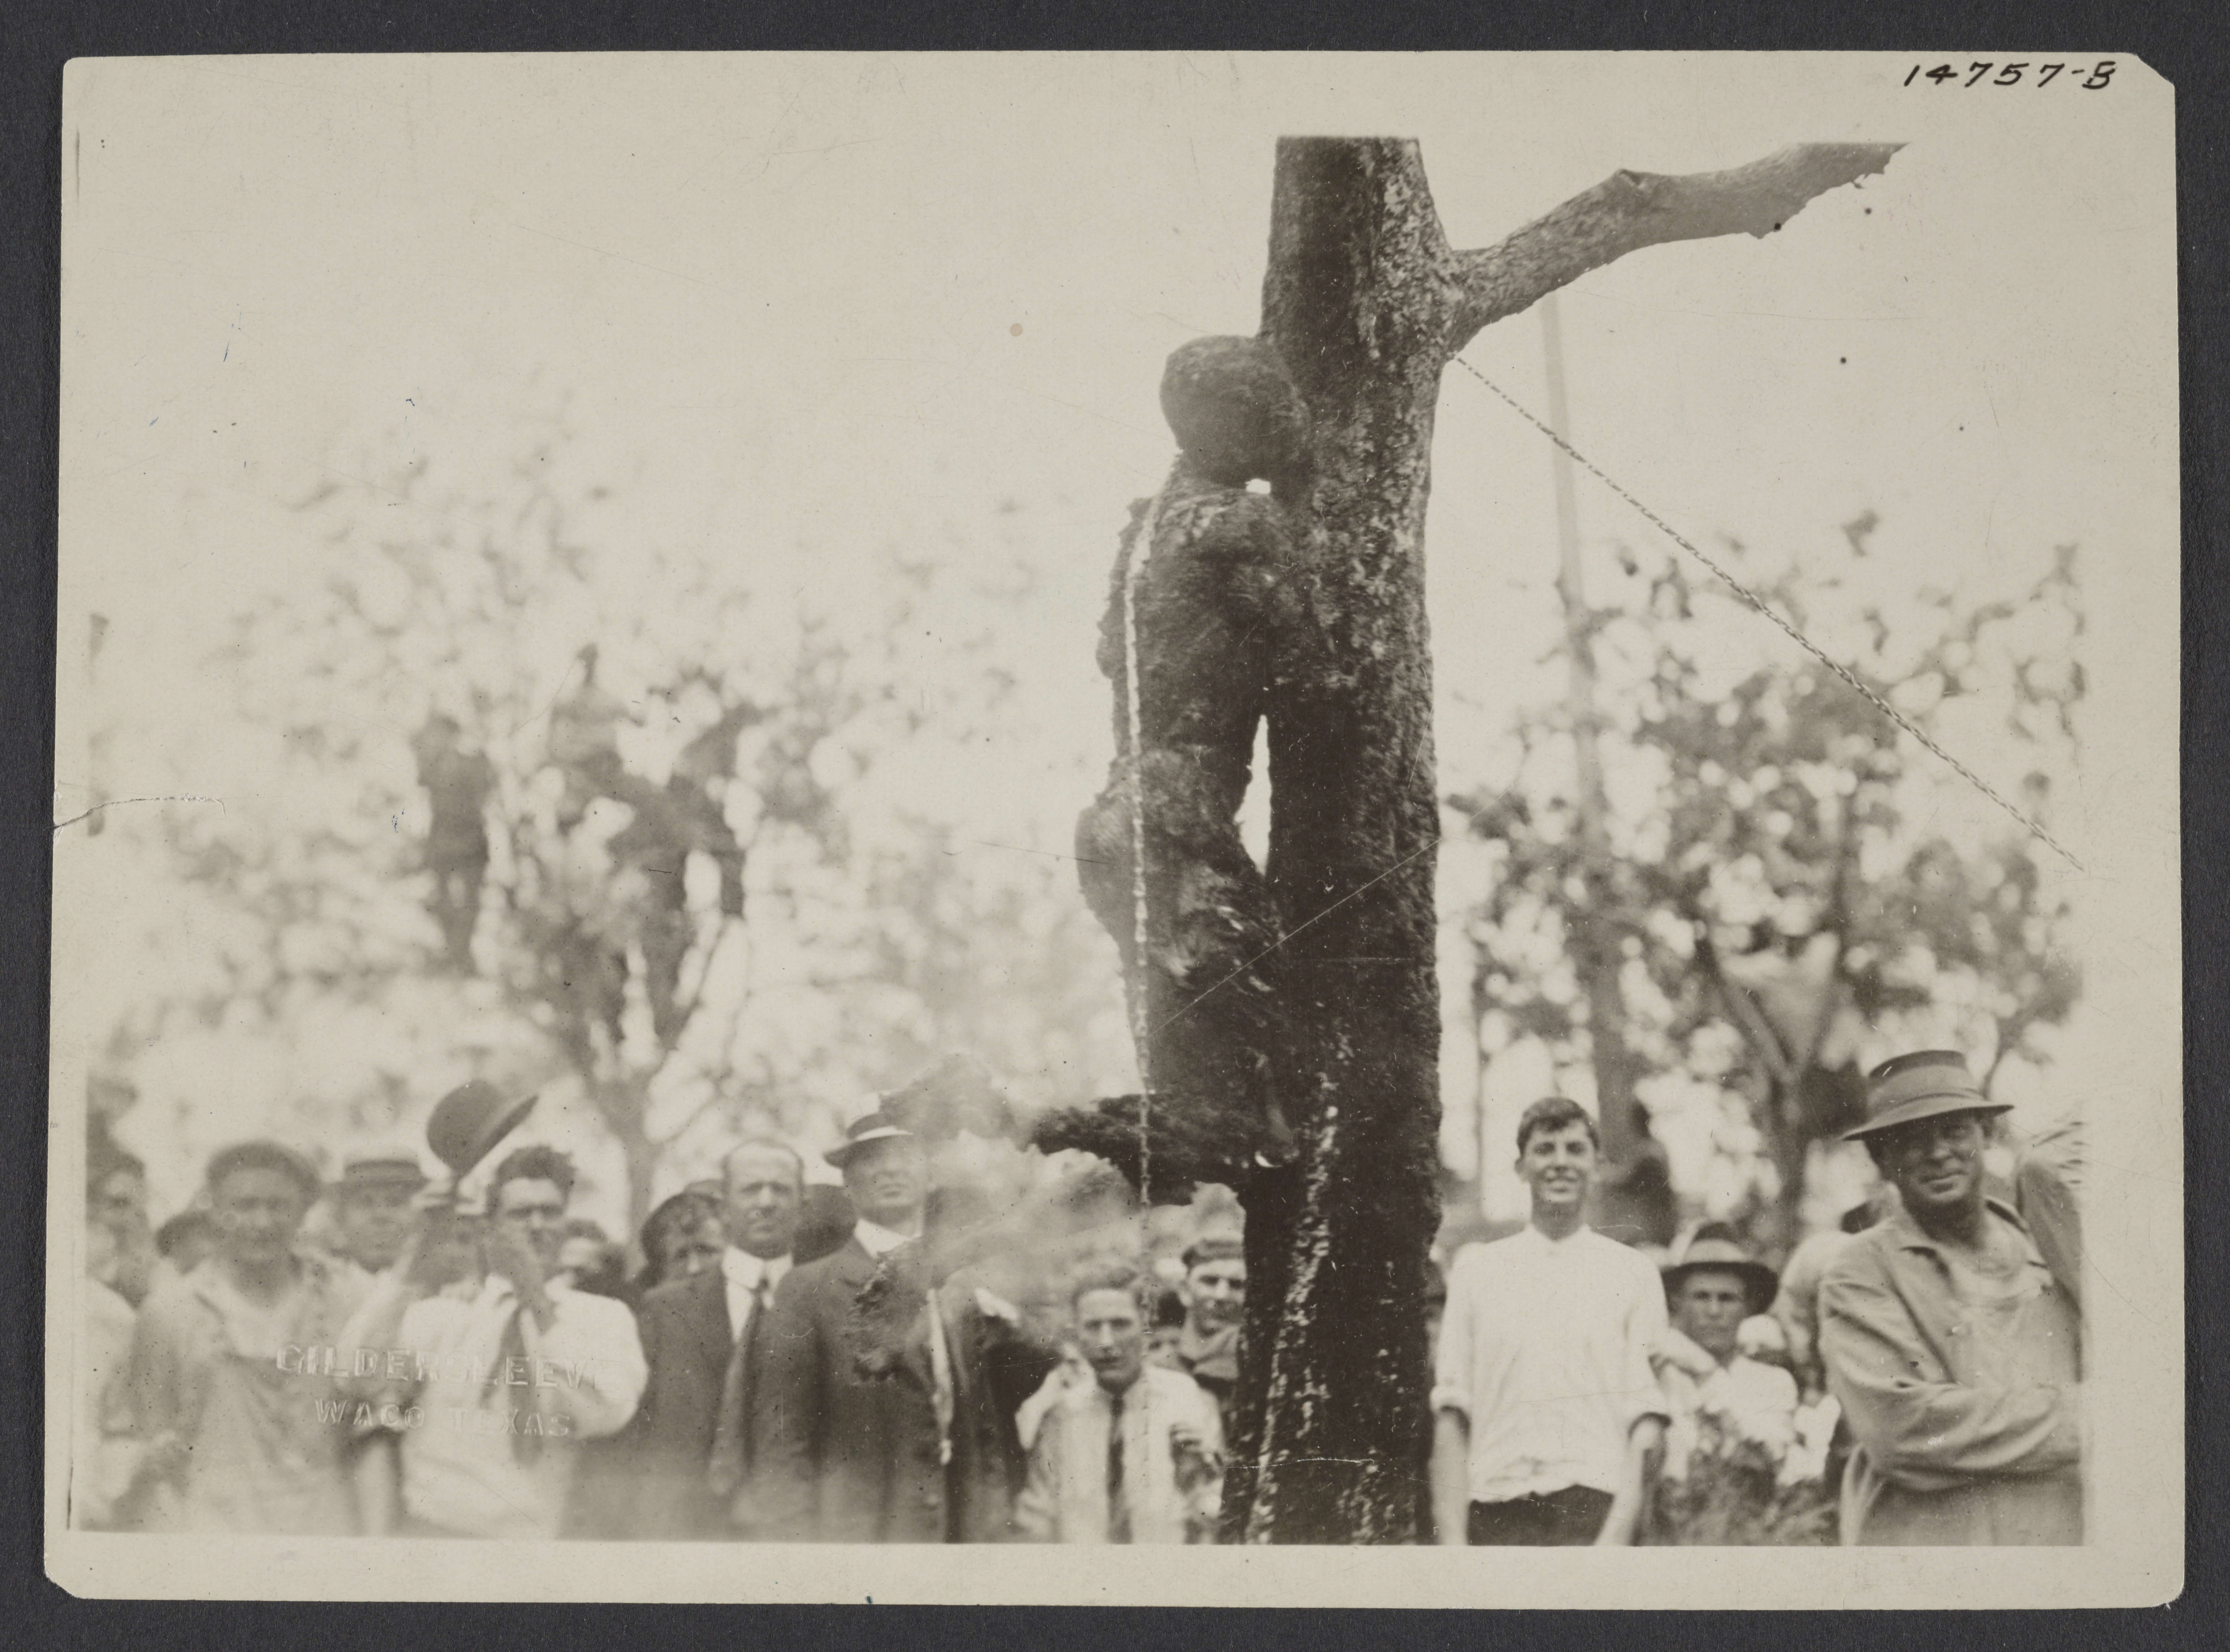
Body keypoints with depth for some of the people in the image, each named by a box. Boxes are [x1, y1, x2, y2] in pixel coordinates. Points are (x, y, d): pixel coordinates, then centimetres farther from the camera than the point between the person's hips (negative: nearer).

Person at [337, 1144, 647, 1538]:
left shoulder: (606, 1318, 7)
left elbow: (605, 1416, -10)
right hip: (439, 1529, 0)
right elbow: (365, 1381, -6)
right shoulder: (441, 1315, 10)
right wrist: (413, 1257, -8)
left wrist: (538, 1300, -11)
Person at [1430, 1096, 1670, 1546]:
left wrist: (1617, 1538, -10)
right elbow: (1451, 1414, 8)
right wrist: (1452, 1540, -3)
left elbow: (1647, 1417, 3)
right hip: (1495, 1509, 1)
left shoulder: (1633, 1273, 10)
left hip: (1595, 1510, -1)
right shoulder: (1476, 1268, 14)